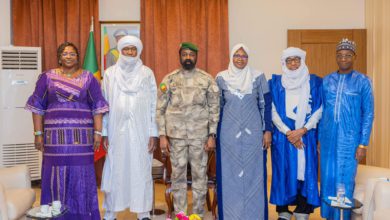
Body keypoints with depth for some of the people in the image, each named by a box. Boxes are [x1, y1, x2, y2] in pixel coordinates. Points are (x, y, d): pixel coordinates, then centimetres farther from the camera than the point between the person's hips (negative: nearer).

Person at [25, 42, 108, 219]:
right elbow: (37, 107, 5)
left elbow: (97, 107, 2)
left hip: (81, 136, 0)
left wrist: (98, 132, -4)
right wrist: (38, 134, 0)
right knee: (56, 175, 5)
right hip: (56, 135, 0)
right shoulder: (47, 77, 5)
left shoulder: (88, 78, 5)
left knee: (82, 176, 4)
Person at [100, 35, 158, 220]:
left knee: (141, 170, 3)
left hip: (141, 130, 0)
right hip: (117, 130, 0)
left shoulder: (147, 73, 5)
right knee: (115, 171, 3)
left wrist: (153, 133, -3)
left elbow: (153, 104, 2)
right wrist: (104, 132, 0)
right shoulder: (110, 73, 6)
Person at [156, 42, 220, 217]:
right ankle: (179, 214, 22)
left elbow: (214, 108, 1)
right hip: (176, 135, 0)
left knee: (199, 175, 6)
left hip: (200, 135, 0)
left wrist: (212, 135, -5)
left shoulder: (207, 79, 2)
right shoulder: (169, 79, 2)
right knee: (178, 175, 8)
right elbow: (160, 109, 2)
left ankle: (198, 214, 20)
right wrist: (162, 135, -3)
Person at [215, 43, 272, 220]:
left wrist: (267, 131, -2)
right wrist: (214, 133, 7)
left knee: (253, 173, 6)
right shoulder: (221, 78, 2)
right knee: (229, 174, 6)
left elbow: (265, 105, 2)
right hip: (228, 134, 1)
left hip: (253, 132, 0)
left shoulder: (258, 77, 0)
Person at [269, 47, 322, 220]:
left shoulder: (315, 82, 5)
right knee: (283, 172, 1)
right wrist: (288, 132, -11)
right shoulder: (276, 83, 5)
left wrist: (302, 130, -11)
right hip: (283, 135, 0)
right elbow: (273, 111, -1)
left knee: (305, 171, 0)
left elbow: (319, 110, 0)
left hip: (306, 136, 1)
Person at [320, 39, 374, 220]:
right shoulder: (326, 80, 7)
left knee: (344, 181, 3)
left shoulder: (363, 81, -2)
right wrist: (319, 137, 8)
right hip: (328, 138, 3)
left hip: (349, 139, -3)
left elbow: (368, 114, -3)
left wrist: (363, 144, -8)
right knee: (327, 179, 10)